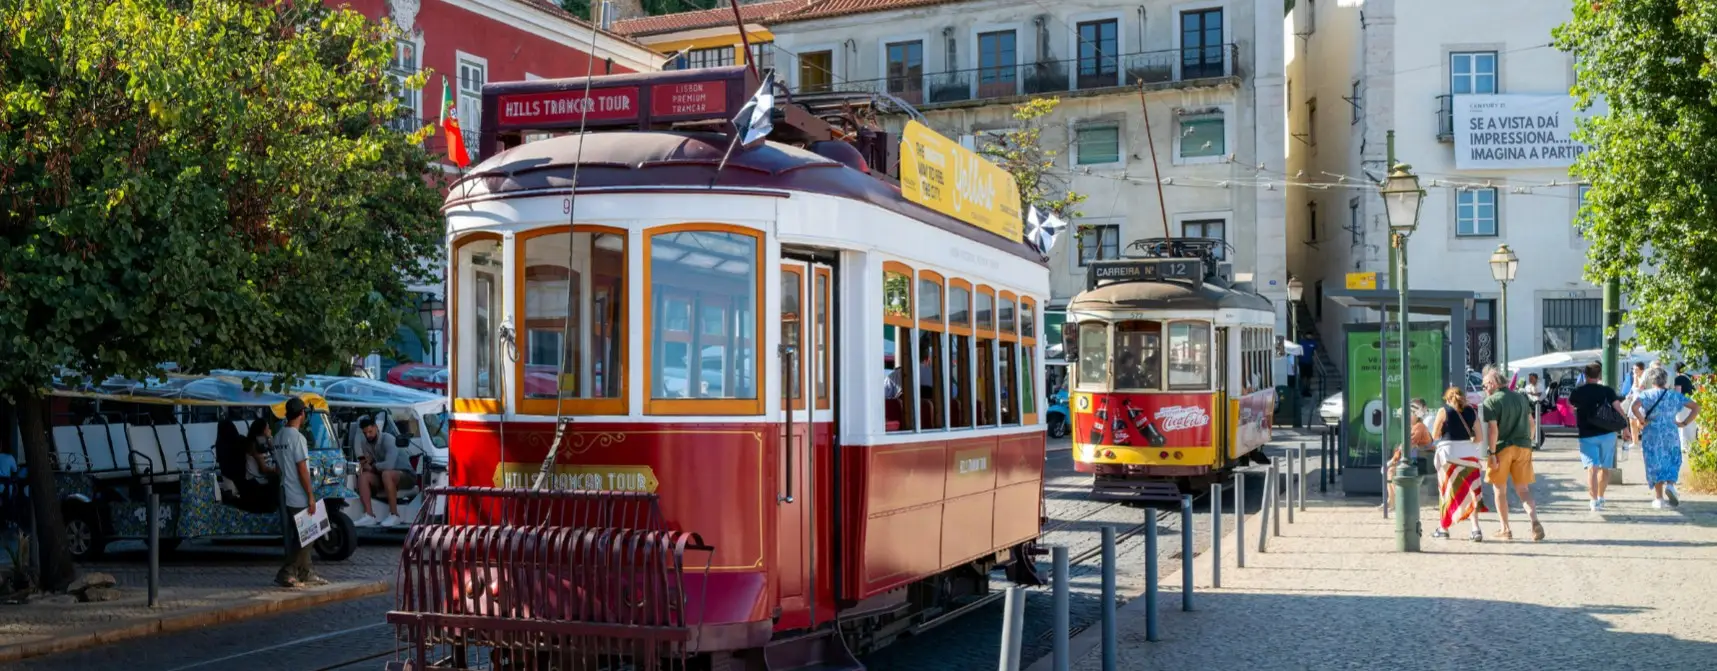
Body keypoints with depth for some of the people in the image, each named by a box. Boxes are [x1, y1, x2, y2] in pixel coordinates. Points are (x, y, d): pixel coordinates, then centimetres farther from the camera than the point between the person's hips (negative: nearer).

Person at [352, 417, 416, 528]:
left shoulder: (388, 439, -20)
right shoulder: (365, 442, 0)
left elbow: (389, 465, -31)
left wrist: (372, 467, -16)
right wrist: (361, 458, -1)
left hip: (406, 475, -7)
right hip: (383, 477, 7)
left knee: (386, 474, -38)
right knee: (363, 476, -17)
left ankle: (394, 515, -32)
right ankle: (369, 516, -27)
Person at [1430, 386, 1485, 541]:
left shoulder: (1444, 411, -2)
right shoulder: (1472, 412, 7)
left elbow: (1434, 436, 1)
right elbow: (1479, 437, 7)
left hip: (1449, 452, -2)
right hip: (1469, 453, 2)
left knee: (1448, 490, 9)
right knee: (1470, 491, 3)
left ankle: (1443, 528, 17)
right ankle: (1476, 529, -9)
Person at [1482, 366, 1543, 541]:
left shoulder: (1491, 401, -9)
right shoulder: (1521, 398, 12)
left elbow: (1493, 429, -17)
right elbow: (1531, 424, 17)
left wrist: (1491, 453, -16)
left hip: (1502, 448, -5)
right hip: (1523, 447, 5)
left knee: (1500, 490, 8)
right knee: (1523, 489, 8)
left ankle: (1505, 529, 11)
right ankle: (1534, 521, -15)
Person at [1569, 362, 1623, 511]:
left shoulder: (1578, 393, 0)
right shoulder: (1607, 391, -1)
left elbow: (1570, 405, 18)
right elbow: (1618, 409, -8)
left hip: (1587, 436, -2)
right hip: (1607, 434, 2)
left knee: (1592, 468, -6)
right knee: (1604, 468, 17)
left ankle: (1594, 501, -19)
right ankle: (1600, 498, 30)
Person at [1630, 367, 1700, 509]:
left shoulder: (1647, 394, -4)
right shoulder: (1675, 395, 5)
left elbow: (1634, 407, -23)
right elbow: (1695, 407, 5)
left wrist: (1642, 421, -11)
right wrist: (1685, 423, 4)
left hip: (1652, 434, -1)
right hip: (1671, 434, 1)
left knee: (1655, 464, 5)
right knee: (1672, 462, 15)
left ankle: (1659, 498, 6)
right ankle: (1670, 485, -12)